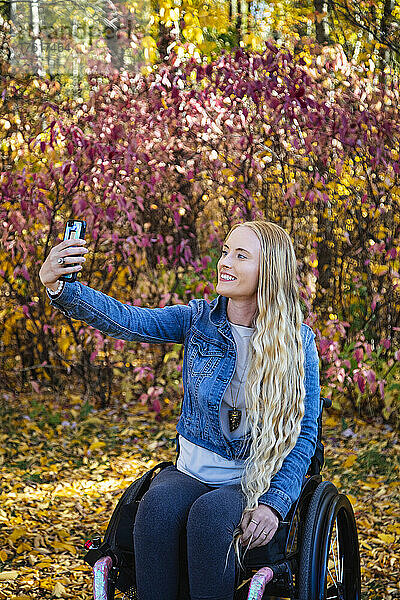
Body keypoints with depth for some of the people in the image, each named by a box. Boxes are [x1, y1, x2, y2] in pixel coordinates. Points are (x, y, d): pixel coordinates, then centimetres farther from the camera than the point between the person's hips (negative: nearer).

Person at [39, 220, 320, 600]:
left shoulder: (298, 342, -4)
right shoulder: (199, 319, 1)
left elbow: (305, 433, -2)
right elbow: (125, 320, -14)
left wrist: (275, 503, -16)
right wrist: (58, 287, -31)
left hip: (257, 484, -2)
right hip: (190, 474, 2)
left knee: (208, 513, -33)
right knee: (158, 506, -30)